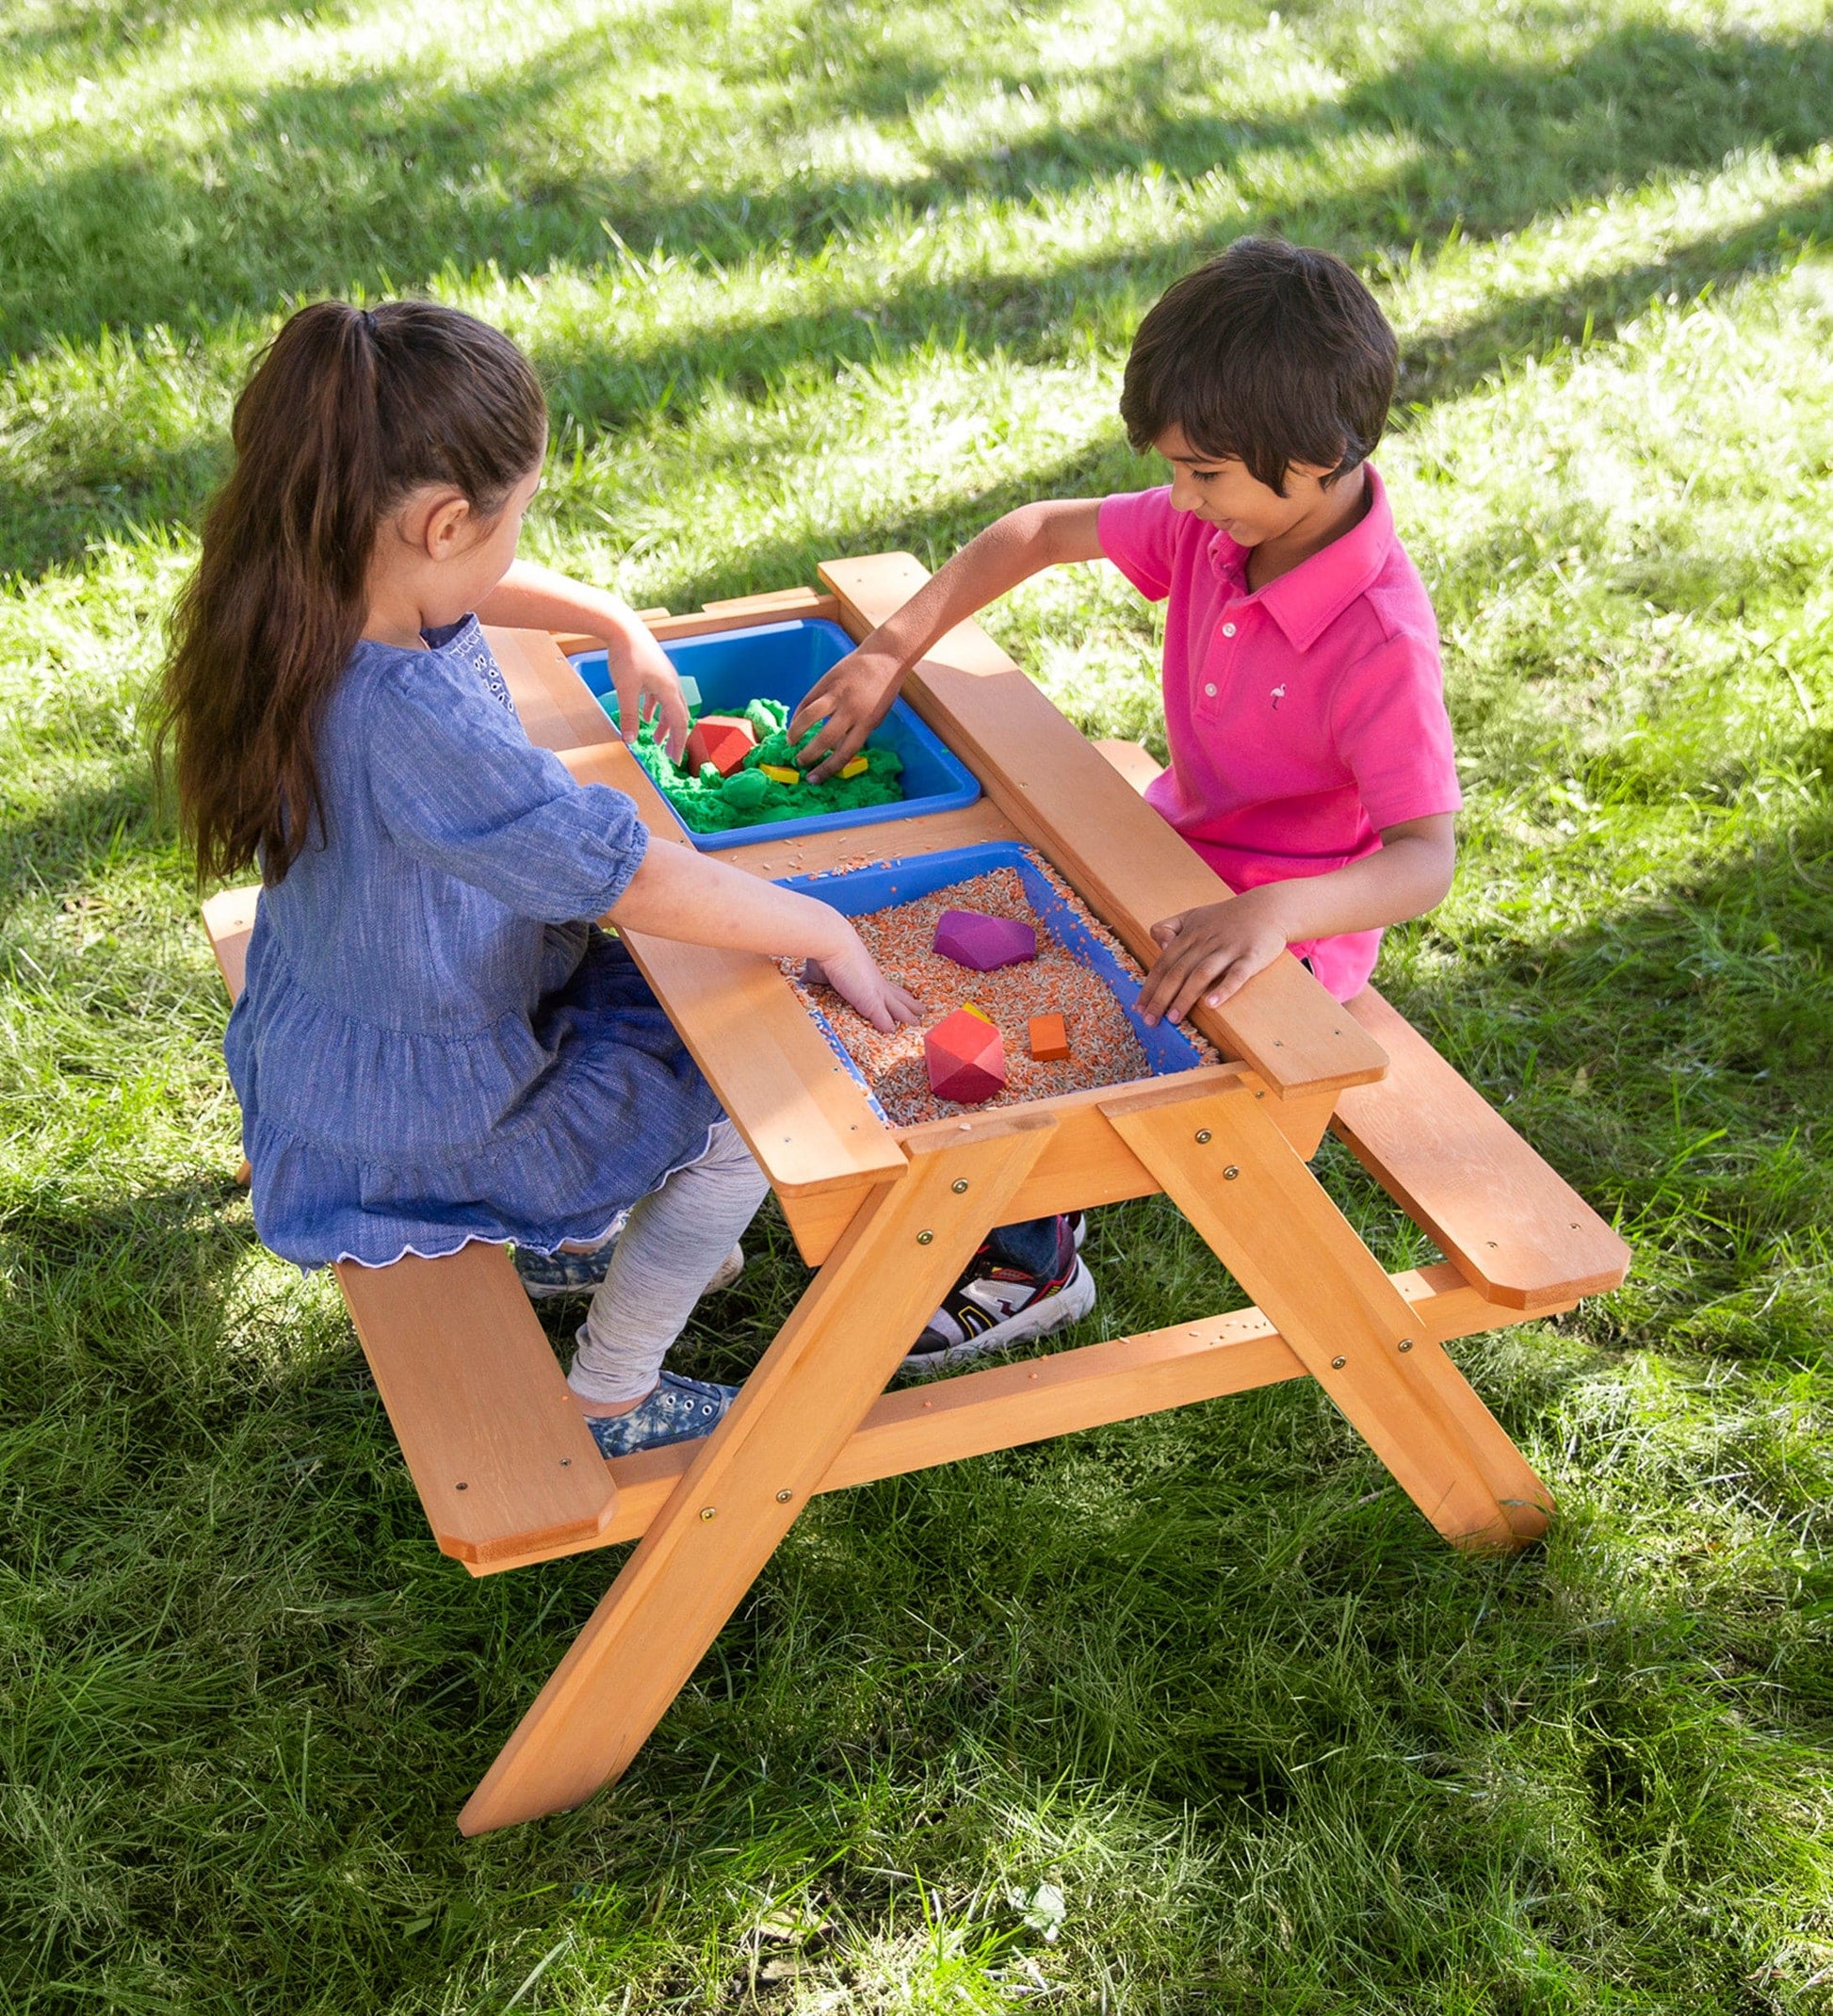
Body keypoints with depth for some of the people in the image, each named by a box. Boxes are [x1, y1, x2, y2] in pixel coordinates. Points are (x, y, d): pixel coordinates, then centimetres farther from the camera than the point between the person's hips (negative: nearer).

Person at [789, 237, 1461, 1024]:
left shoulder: (1383, 642, -30)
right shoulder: (1212, 523, -7)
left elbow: (1426, 858, -33)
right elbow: (1043, 530, 7)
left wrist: (1275, 911, -51)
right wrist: (891, 651, 1)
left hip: (1281, 947, -8)